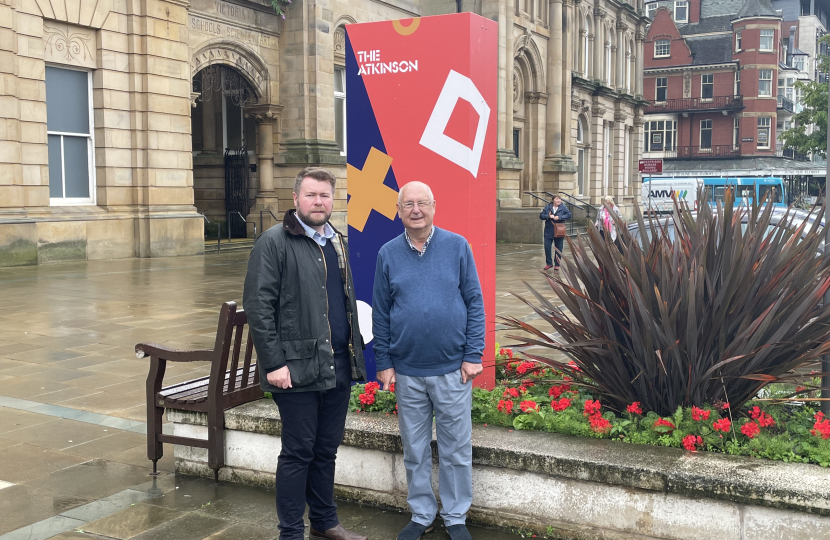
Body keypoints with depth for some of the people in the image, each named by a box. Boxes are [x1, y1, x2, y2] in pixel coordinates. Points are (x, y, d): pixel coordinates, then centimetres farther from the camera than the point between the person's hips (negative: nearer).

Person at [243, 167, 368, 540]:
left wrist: (356, 350, 16)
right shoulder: (275, 242, -8)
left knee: (326, 450, 16)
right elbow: (258, 306, -13)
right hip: (298, 369, -6)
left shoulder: (337, 242, 15)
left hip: (339, 366, 7)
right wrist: (274, 363, -17)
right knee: (298, 452, 2)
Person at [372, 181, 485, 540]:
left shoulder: (457, 246, -3)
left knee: (456, 449, 8)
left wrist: (473, 355, -6)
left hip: (453, 369, -2)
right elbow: (380, 313, 6)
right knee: (414, 450, 13)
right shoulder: (388, 254, 2)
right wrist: (383, 363, 3)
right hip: (407, 371, 2)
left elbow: (475, 303, -1)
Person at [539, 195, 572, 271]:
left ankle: (557, 264, 16)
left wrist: (559, 217, -21)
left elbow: (569, 215, -11)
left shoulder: (563, 207, -1)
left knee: (558, 248, 4)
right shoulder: (547, 207, 2)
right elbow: (541, 216, 0)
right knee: (547, 247, 0)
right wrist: (548, 216, -18)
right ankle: (549, 263, 16)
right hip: (549, 231, 1)